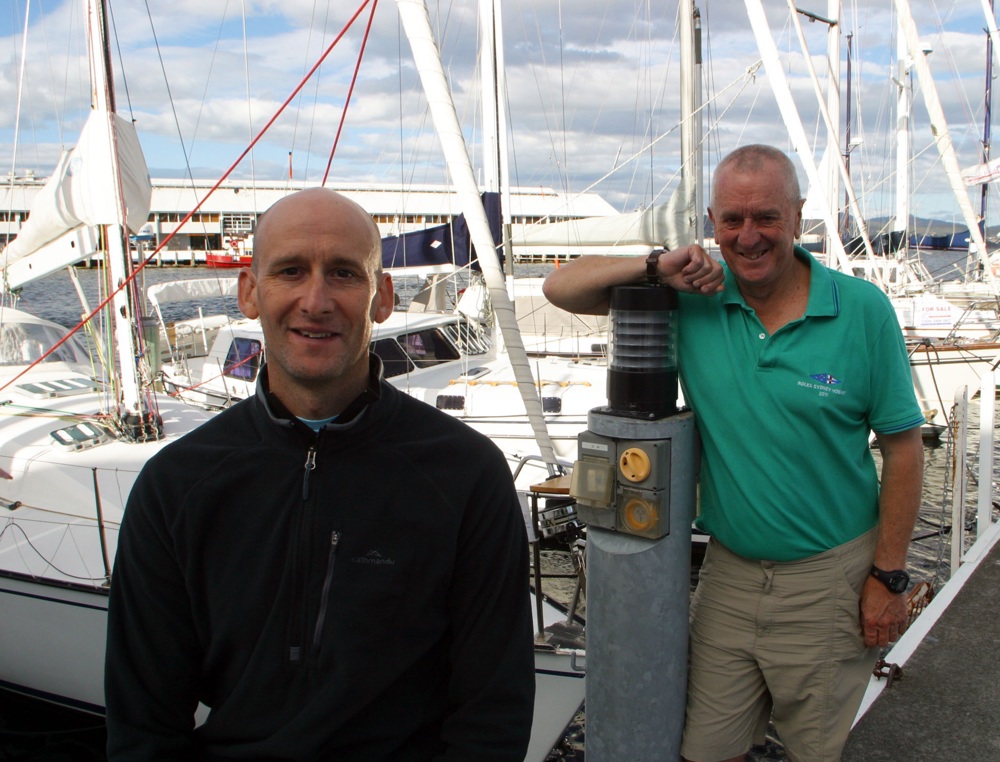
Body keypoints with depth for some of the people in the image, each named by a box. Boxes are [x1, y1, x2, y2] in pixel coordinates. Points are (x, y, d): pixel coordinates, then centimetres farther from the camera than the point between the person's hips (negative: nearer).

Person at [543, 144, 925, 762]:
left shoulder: (863, 311, -10)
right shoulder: (693, 300, -5)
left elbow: (903, 446, -5)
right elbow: (562, 288, -4)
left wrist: (889, 576, -6)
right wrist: (657, 267, -19)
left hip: (830, 576, -2)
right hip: (730, 570, 2)